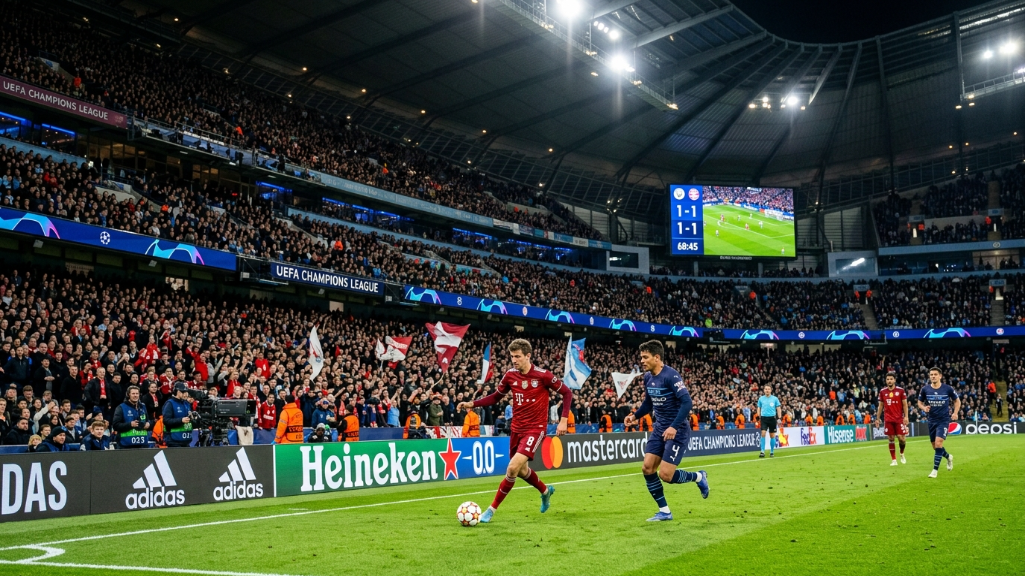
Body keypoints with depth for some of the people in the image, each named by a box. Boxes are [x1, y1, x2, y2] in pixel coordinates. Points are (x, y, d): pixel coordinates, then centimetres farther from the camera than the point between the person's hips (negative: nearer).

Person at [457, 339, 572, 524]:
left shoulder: (543, 375, -15)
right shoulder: (510, 375, -2)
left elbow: (567, 393, -5)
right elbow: (496, 397, 10)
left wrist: (564, 420, -12)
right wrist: (472, 404, -4)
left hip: (535, 428, -6)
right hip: (517, 428, 6)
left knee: (513, 467, -19)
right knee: (521, 470, 18)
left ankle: (492, 509, -6)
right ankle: (546, 491, 50)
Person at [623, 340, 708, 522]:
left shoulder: (671, 375, -20)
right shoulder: (648, 377, 4)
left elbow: (687, 403, -25)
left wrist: (674, 427, -32)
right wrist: (635, 415, 7)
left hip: (677, 431, -8)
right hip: (659, 429, 8)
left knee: (665, 475, -11)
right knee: (647, 468, -2)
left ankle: (699, 477, 19)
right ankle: (664, 512, 12)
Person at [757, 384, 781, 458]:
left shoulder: (775, 398, 2)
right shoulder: (761, 398, 5)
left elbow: (778, 408, 6)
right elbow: (759, 408, 12)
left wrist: (779, 418, -3)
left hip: (772, 418, 0)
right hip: (764, 418, 0)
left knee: (772, 435, 5)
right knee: (763, 434, -13)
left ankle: (771, 452, 17)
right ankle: (762, 452, -11)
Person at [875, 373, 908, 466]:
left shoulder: (900, 390, -1)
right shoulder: (882, 392, 5)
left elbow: (905, 404, 0)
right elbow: (881, 406, 12)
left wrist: (906, 416, -10)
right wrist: (878, 418, 8)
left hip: (899, 419, -2)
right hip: (888, 419, 2)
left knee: (901, 438, -5)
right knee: (891, 439, 1)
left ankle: (902, 454, 24)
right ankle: (893, 460, 7)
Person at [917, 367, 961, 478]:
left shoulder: (947, 388, -7)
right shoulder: (925, 389, -3)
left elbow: (957, 400, 8)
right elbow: (920, 402, 9)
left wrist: (955, 413, -6)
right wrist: (924, 408, -13)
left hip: (944, 420, -3)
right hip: (932, 420, 3)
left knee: (938, 443, -18)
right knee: (935, 446, 11)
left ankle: (935, 470, -10)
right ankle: (948, 456, 45)